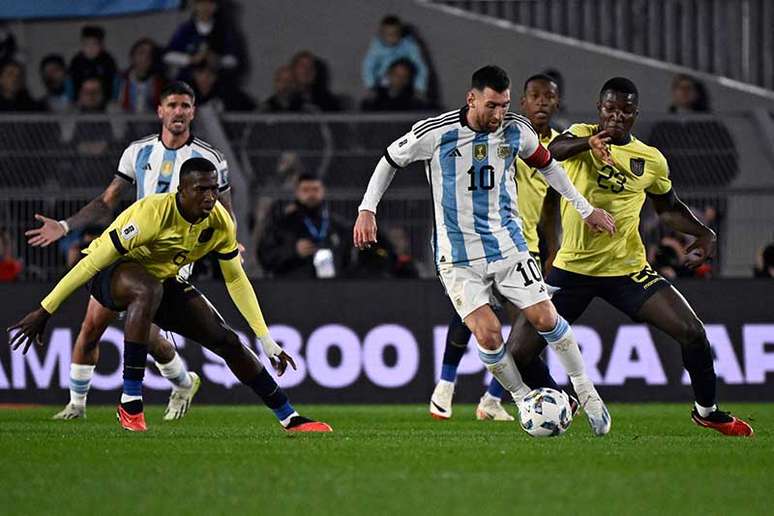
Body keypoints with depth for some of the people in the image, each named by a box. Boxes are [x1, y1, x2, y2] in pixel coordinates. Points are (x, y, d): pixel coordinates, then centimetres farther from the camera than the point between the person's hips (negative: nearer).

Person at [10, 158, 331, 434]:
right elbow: (94, 260, -30)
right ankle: (130, 403, -36)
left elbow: (236, 280, 0)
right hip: (111, 275, -6)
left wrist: (267, 341, -2)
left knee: (227, 341, -5)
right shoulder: (152, 213, -33)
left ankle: (290, 419, 9)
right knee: (148, 289, -42)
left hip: (162, 280, 6)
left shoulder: (220, 222, -13)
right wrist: (44, 311, -29)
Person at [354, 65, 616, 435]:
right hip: (458, 256, -3)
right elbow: (391, 160, 3)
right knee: (488, 333, -17)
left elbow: (546, 165, 17)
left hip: (507, 244, 3)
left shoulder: (516, 130, -3)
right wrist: (367, 210, -4)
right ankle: (523, 398, 5)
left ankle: (586, 392, 15)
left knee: (545, 319, -4)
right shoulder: (435, 133, -14)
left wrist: (585, 209, 22)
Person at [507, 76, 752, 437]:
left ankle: (706, 411, 14)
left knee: (692, 332, -12)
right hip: (572, 268, -1)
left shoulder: (651, 160, 3)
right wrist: (588, 143, -52)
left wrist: (702, 232, 2)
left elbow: (668, 207, 22)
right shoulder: (581, 135, -5)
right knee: (516, 355, -7)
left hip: (627, 269, 1)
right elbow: (553, 151, -30)